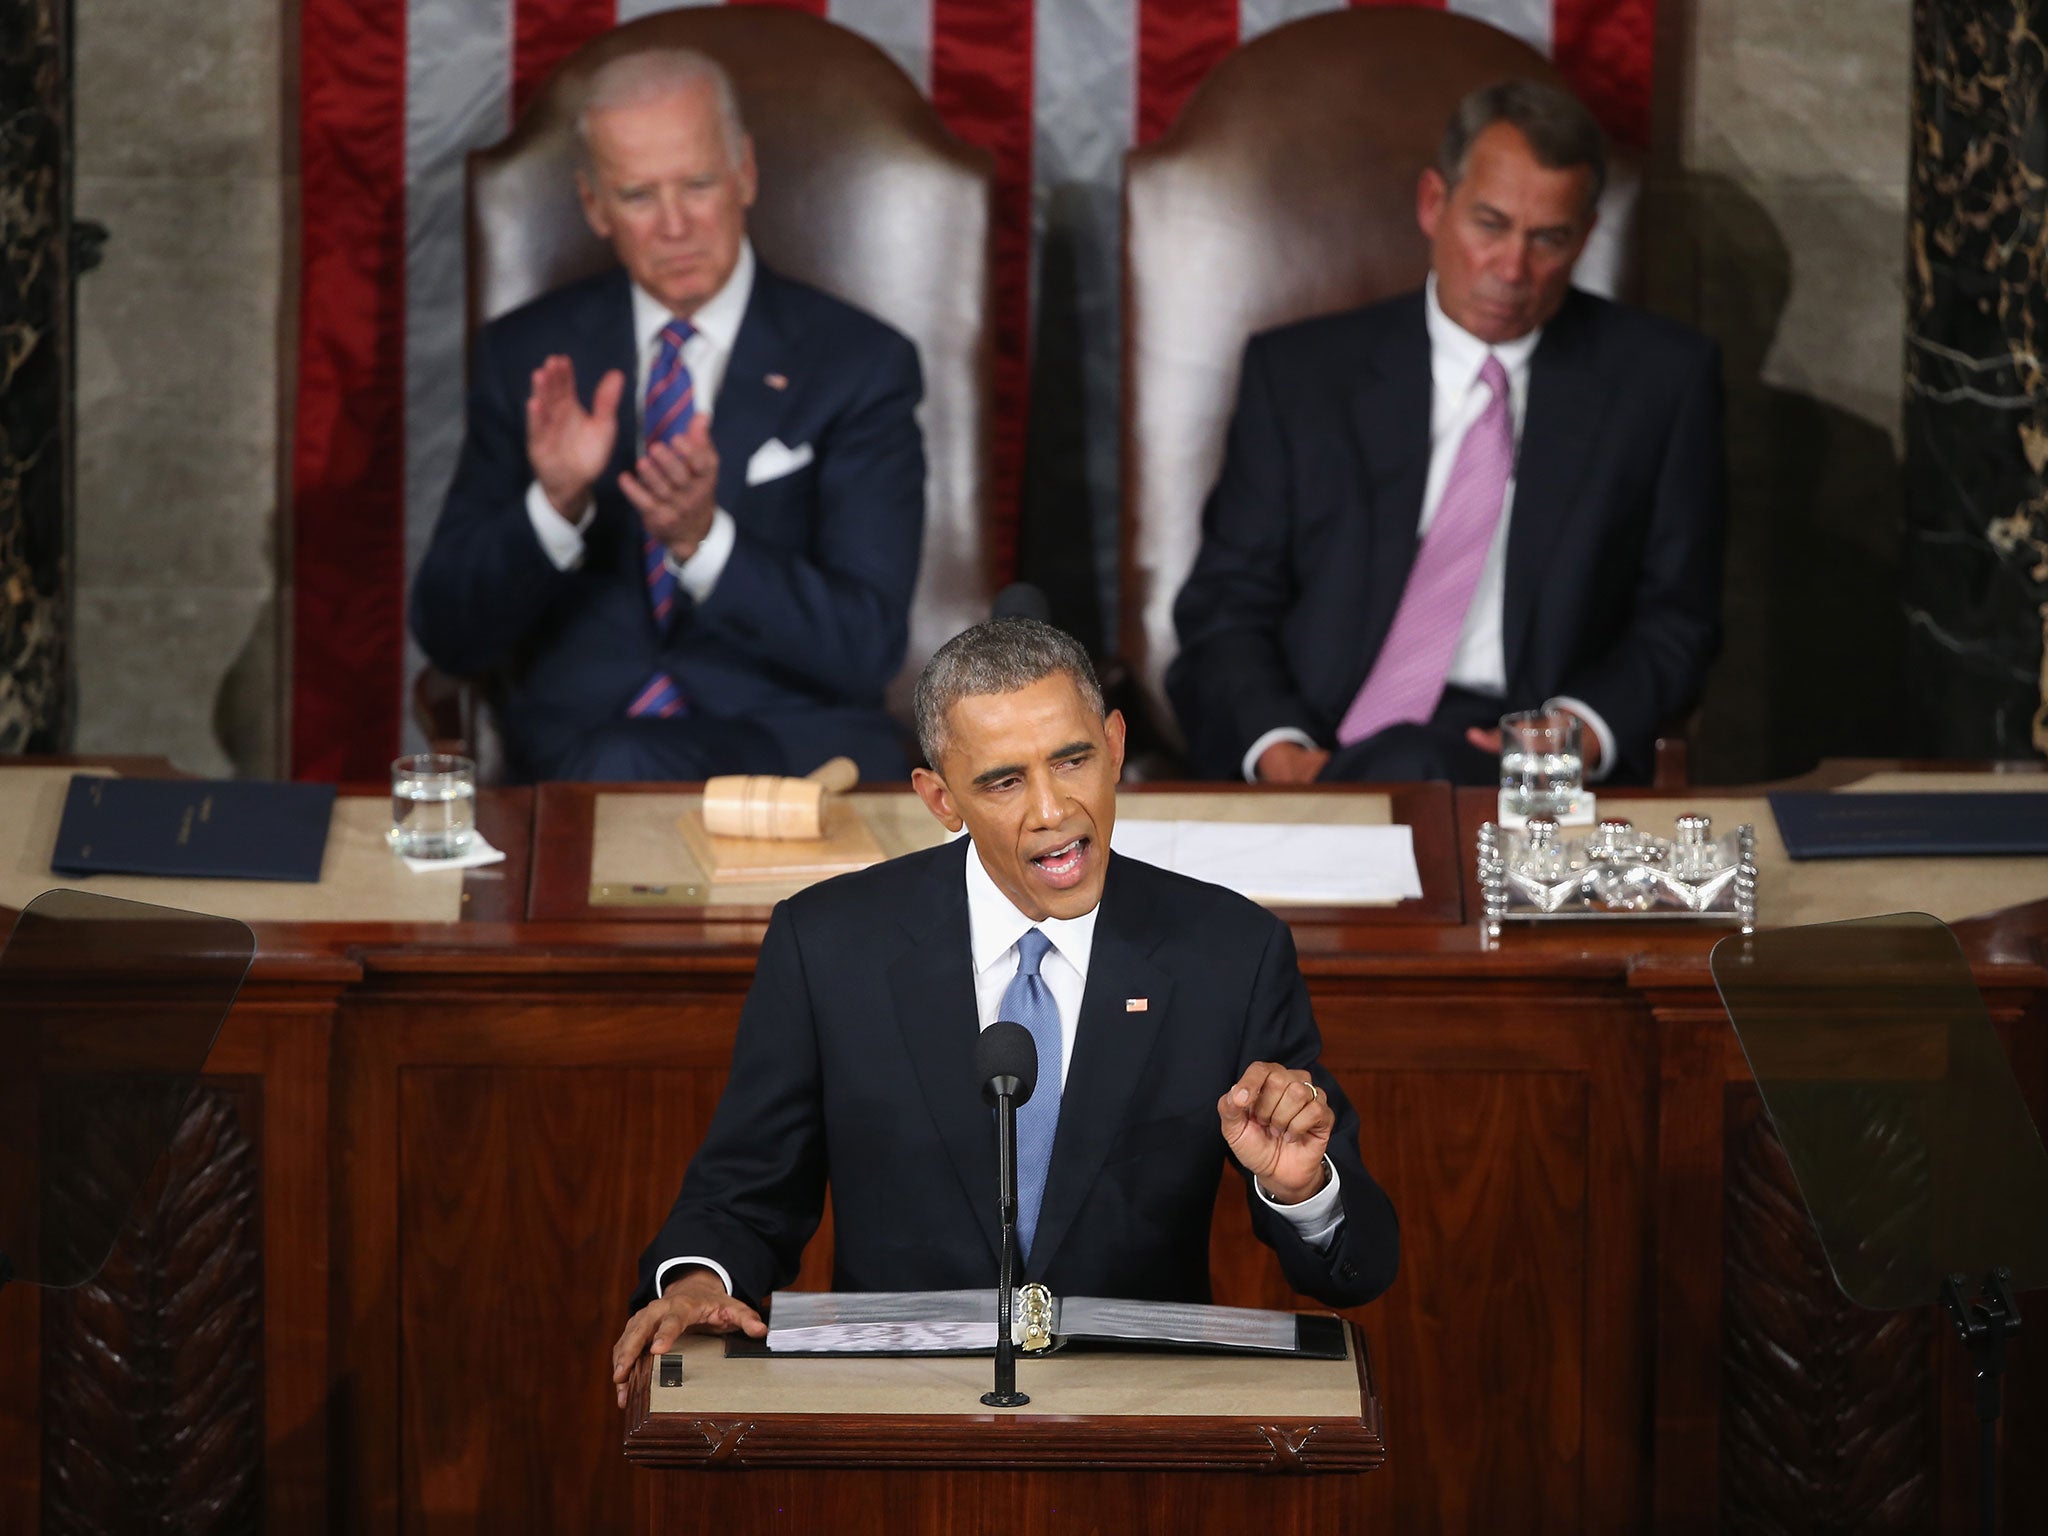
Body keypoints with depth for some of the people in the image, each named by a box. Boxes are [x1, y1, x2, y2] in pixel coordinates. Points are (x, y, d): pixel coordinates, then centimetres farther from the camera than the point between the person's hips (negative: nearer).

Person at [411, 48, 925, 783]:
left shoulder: (861, 368, 2)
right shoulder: (527, 357, 9)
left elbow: (866, 649, -5)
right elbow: (449, 636, 4)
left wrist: (704, 538, -20)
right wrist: (555, 504, -15)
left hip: (794, 750, -2)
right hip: (575, 737, 2)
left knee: (622, 771, -35)